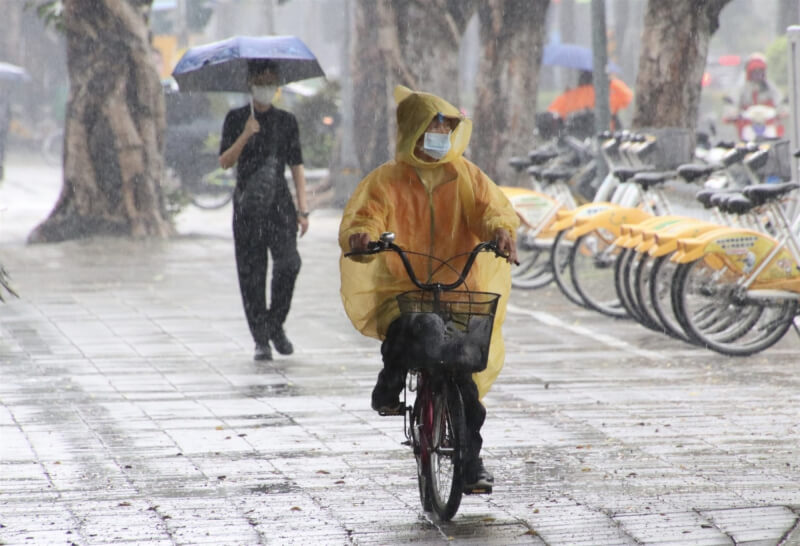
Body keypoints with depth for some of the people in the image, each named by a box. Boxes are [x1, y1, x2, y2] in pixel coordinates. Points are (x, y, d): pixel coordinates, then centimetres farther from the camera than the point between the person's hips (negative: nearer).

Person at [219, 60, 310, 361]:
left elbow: (296, 166, 12)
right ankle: (261, 339, 5)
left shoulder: (286, 121, 12)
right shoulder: (236, 119, 7)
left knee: (288, 263, -18)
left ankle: (276, 324, 2)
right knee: (251, 273, -2)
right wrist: (245, 136, -15)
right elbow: (224, 162, 1)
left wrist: (303, 209, 4)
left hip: (279, 203, 1)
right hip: (248, 206, 0)